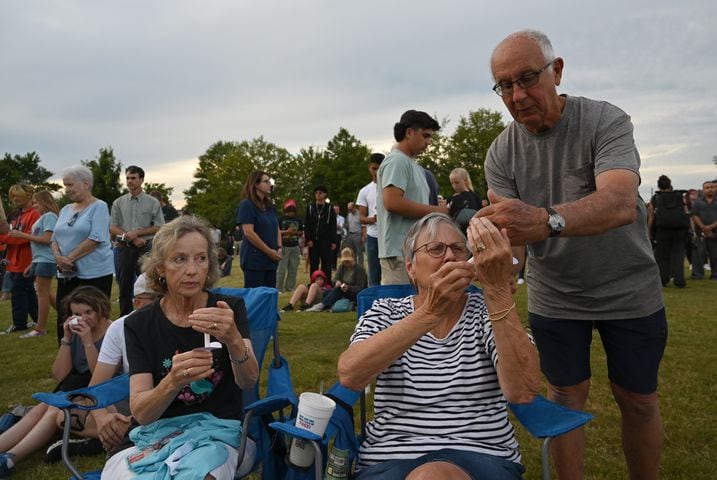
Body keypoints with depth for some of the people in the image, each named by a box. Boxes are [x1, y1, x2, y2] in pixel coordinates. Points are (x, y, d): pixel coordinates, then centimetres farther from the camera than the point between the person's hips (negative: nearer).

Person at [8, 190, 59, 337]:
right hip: (39, 260, 10)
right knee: (45, 293, 13)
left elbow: (47, 239, -20)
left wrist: (23, 235, -15)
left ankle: (40, 328, 2)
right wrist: (32, 264, 18)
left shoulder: (49, 216, -11)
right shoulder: (42, 217, 18)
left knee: (42, 293, -4)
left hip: (46, 260, -10)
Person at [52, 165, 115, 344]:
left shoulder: (99, 207, -5)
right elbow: (55, 238, 14)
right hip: (67, 274, 6)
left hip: (94, 273, -6)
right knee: (64, 320, 7)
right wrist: (58, 256, -7)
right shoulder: (65, 210, 15)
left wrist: (70, 258, -14)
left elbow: (96, 239, -15)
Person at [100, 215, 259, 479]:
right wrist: (174, 381, -32)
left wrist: (233, 340, -39)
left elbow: (248, 381, -18)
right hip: (157, 432, 2)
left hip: (218, 431, -1)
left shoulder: (230, 308, -3)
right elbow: (140, 413, -10)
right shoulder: (139, 324, -1)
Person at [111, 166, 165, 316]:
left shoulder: (153, 202, 2)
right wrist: (131, 238, -10)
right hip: (125, 248, 2)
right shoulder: (118, 203, 8)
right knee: (125, 286, 7)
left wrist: (137, 233, -11)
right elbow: (113, 228, 4)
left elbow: (160, 228, -2)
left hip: (146, 248, -2)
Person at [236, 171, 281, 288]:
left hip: (271, 260, 8)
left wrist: (279, 248, 1)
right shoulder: (246, 204, -9)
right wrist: (269, 251, -15)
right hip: (254, 259, -8)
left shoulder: (270, 206, 15)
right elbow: (248, 233, -17)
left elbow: (276, 229, 20)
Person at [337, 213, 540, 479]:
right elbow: (349, 376, -18)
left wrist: (499, 288, -25)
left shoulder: (488, 311, 4)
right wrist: (430, 312, -27)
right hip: (390, 458, 0)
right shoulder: (385, 313, 5)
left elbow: (523, 391, -16)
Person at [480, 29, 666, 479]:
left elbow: (621, 203, -37)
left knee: (638, 399, 12)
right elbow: (510, 233, -15)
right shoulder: (502, 153, -8)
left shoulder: (605, 120, -19)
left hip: (629, 290, -2)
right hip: (554, 296, 2)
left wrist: (546, 219, -56)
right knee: (566, 396, 11)